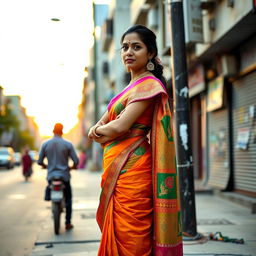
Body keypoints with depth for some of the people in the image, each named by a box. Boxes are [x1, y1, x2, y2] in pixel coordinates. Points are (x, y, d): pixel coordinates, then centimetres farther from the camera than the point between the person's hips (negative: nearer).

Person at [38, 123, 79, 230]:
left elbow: (39, 161, 0)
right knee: (68, 199, 14)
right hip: (64, 175, -1)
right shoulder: (68, 144, -8)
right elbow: (76, 160, -8)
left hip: (51, 176, 1)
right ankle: (68, 223, 13)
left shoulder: (45, 144, -3)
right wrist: (73, 166, 14)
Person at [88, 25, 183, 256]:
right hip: (117, 169, 9)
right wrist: (96, 129, -3)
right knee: (117, 235, 13)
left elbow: (120, 127, -17)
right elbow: (103, 122, 19)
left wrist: (100, 132, 2)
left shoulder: (149, 85, -8)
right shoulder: (132, 86, 20)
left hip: (131, 169, -9)